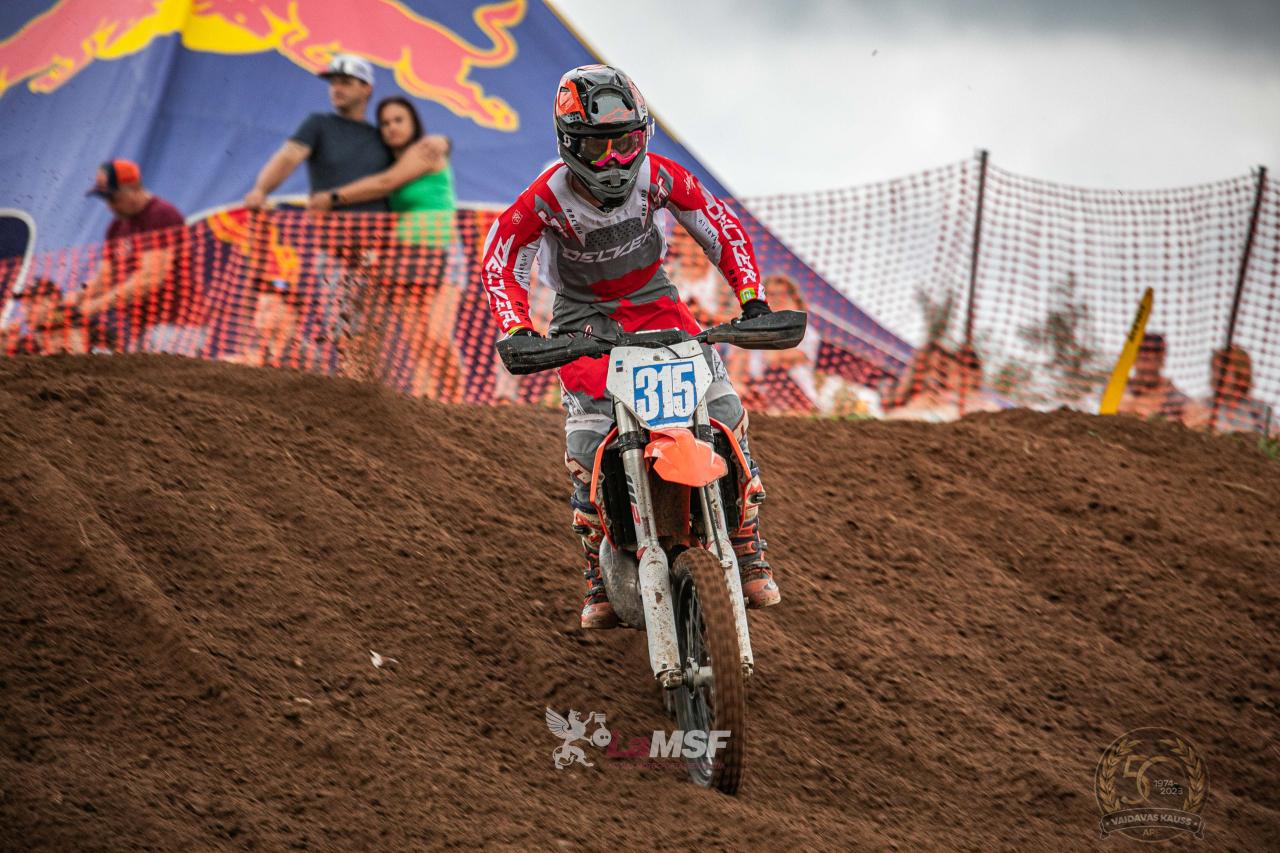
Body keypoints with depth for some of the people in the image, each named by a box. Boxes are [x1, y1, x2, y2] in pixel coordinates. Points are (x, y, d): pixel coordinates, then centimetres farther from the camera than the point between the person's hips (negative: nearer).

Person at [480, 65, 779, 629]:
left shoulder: (659, 176, -16)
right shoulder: (547, 199, -23)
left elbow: (721, 226, -5)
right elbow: (499, 262, -15)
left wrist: (751, 297, -14)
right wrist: (516, 329, -30)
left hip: (653, 300, 2)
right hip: (584, 317, -2)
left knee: (724, 410, -14)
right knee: (589, 437, -21)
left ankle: (749, 556, -4)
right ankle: (600, 577, -6)